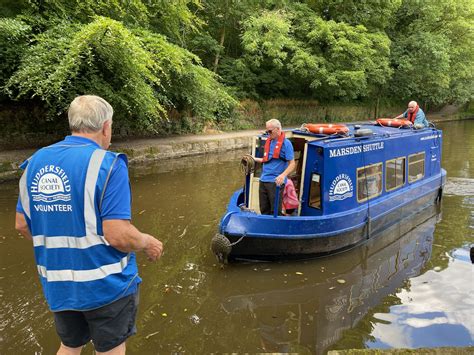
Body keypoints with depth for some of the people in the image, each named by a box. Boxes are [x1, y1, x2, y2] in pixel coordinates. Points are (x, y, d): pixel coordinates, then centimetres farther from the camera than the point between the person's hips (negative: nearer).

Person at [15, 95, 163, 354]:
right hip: (105, 284, -5)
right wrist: (148, 243, -5)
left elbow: (22, 224, 8)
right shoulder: (107, 164, -19)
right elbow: (118, 235, -24)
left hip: (57, 285, 6)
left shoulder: (35, 162, 1)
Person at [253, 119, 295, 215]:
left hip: (276, 182, -7)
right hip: (263, 181, 7)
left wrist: (283, 175, -27)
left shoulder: (286, 143, -9)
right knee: (264, 210, 14)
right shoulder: (269, 141, 13)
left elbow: (292, 164, -12)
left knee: (275, 211, -2)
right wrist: (254, 159, 16)